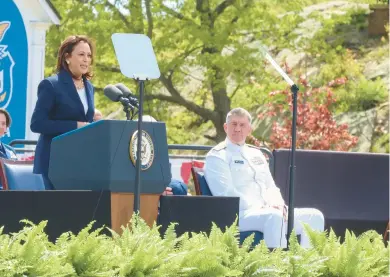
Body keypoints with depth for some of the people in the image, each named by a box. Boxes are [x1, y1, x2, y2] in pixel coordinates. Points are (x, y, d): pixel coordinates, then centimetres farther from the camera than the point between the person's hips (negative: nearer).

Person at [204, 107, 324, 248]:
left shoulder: (256, 154, 25)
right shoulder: (217, 156, 2)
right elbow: (226, 193, -11)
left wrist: (278, 204, -1)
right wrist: (259, 208, -18)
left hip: (268, 210, 8)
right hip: (241, 214, -8)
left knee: (315, 216, -9)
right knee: (274, 217, -39)